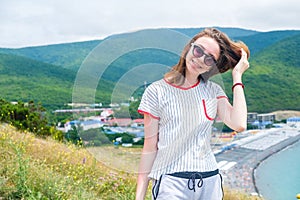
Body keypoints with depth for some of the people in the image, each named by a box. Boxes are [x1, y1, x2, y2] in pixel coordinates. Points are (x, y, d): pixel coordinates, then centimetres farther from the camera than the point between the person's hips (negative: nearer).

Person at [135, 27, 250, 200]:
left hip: (210, 181, 3)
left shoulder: (213, 91, 8)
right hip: (171, 183, -3)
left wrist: (237, 76, -4)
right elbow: (150, 148, -1)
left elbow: (239, 125, -10)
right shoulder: (157, 91, -1)